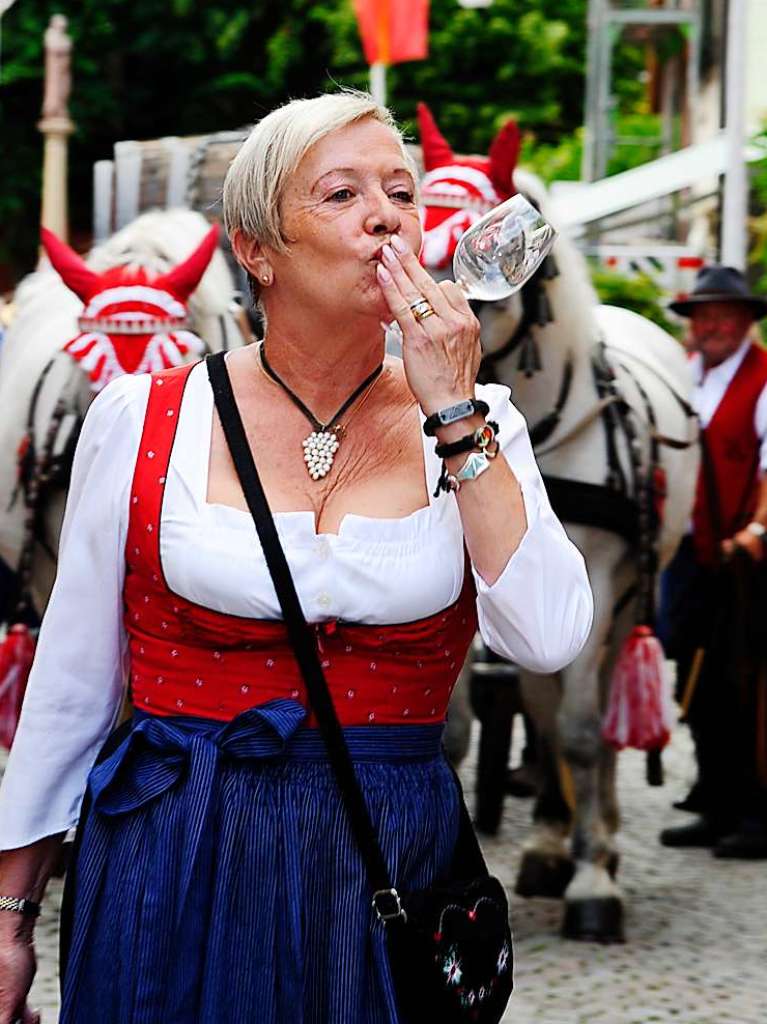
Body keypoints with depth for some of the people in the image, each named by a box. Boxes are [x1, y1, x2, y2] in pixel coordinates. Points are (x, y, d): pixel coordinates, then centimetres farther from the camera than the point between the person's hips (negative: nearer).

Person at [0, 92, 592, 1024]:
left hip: (390, 875, 1)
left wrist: (456, 415, -13)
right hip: (173, 870, -1)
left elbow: (548, 640, -13)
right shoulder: (141, 419, -2)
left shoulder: (471, 424, 1)